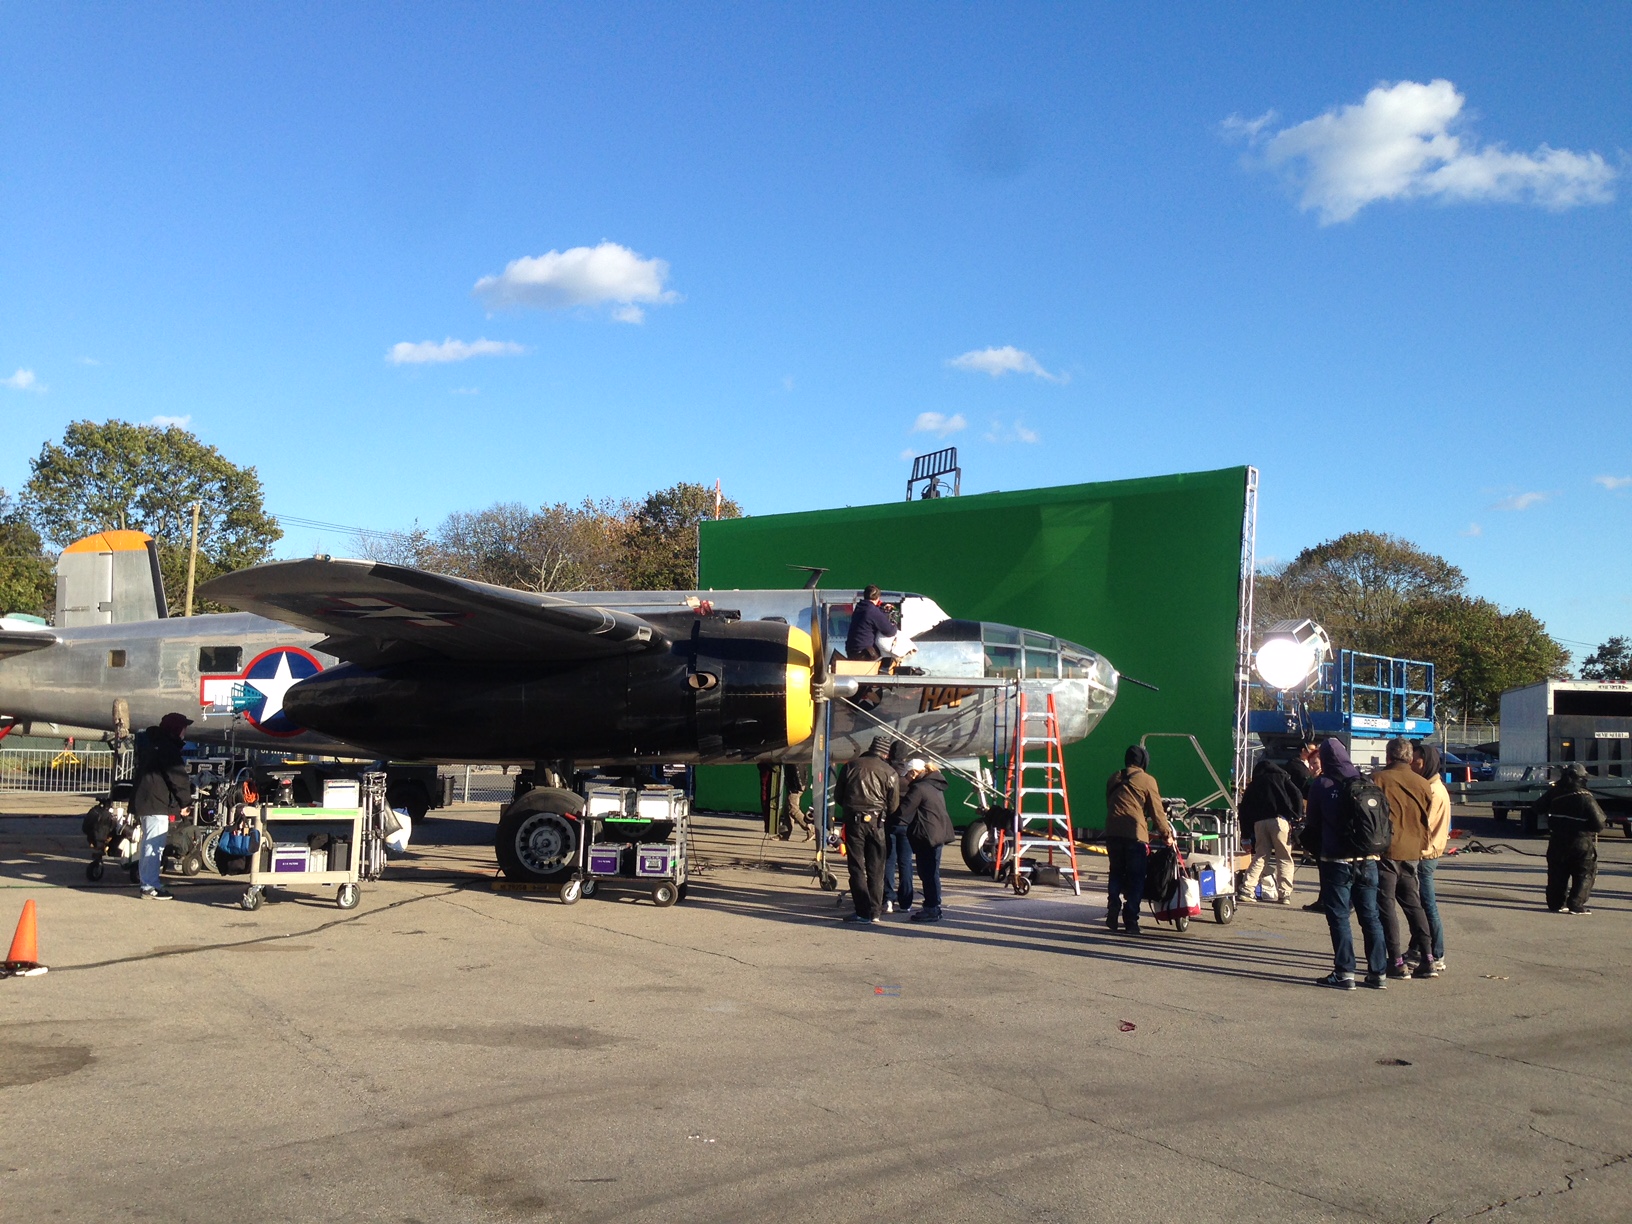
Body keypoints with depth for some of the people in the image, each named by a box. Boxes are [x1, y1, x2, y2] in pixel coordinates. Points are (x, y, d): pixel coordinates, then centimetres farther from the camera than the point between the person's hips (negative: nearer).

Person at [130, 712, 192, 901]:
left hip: (144, 800, 11)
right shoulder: (168, 748, -14)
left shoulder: (155, 745, 19)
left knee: (150, 843, 16)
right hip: (157, 803, -11)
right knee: (154, 844, -8)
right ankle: (150, 886, -7)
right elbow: (178, 777, -16)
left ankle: (149, 882, 23)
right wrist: (185, 802, -7)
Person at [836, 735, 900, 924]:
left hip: (853, 821, 0)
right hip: (876, 822, 0)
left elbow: (839, 796, 8)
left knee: (857, 868, 3)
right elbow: (893, 805, 2)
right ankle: (874, 911, 9)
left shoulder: (852, 765, 2)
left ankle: (863, 911, -3)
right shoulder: (889, 772, -2)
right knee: (876, 869, 9)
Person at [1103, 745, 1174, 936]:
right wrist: (1167, 835, 11)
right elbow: (1157, 811, 2)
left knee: (1116, 873, 19)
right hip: (1135, 834, -4)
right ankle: (1131, 920, -1)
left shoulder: (1113, 779, 18)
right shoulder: (1147, 780, 2)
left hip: (1112, 833, 4)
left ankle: (1112, 912, 7)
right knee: (1135, 878, 3)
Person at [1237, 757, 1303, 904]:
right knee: (1284, 858, 2)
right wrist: (1296, 817, 8)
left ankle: (1246, 890, 0)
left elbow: (1244, 810, 20)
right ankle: (1284, 894, -5)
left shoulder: (1253, 785, 26)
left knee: (1260, 857, 11)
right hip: (1279, 819, -3)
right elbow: (1297, 795, 4)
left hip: (1259, 822, 3)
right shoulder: (1281, 776, 18)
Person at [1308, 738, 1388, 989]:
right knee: (1370, 916, 10)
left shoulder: (1321, 785, -5)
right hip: (1368, 860, 4)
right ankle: (1377, 972, 12)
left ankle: (1344, 972, -1)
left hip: (1336, 860, -4)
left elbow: (1313, 825, 3)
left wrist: (1319, 851, 18)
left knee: (1338, 916, 2)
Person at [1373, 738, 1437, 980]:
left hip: (1386, 850, -5)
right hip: (1412, 852, 5)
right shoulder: (1422, 783, 6)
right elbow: (1427, 819, 12)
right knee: (1413, 904, 15)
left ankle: (1397, 961, -2)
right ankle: (1426, 959, 10)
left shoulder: (1379, 779, -8)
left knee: (1386, 905, 1)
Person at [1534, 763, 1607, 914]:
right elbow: (1599, 822, -17)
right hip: (1581, 843, -4)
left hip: (1557, 843, 4)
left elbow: (1539, 809, 11)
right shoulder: (1585, 797, -17)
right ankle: (1576, 905, -1)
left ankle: (1556, 903, 17)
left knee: (1557, 873, 16)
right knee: (1585, 874, 6)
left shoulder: (1554, 793, -3)